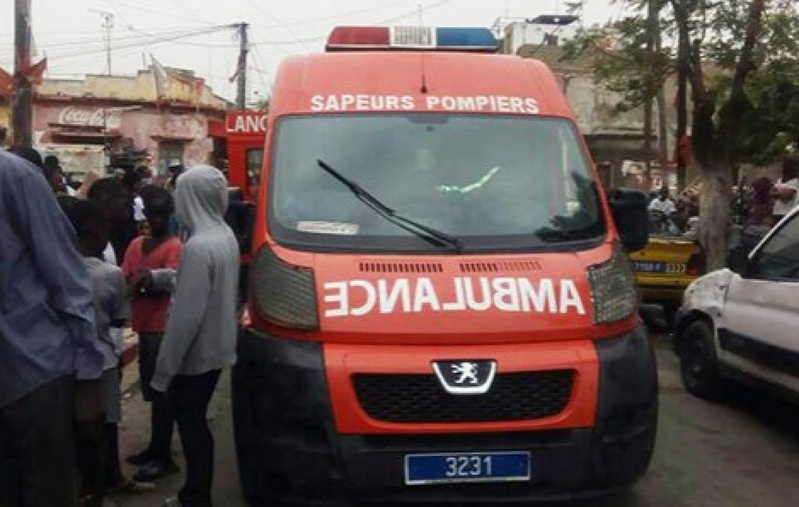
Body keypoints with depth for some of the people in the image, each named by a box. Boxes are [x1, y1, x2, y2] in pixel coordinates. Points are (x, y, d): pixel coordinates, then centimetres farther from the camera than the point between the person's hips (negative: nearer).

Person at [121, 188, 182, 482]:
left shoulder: (174, 246, -8)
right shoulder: (136, 245, 12)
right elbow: (124, 281, 6)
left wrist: (139, 284, -10)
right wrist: (142, 281, -12)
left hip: (163, 327, -7)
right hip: (144, 325, 7)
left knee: (162, 391, -3)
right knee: (151, 390, 15)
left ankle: (163, 457, 2)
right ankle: (156, 448, 26)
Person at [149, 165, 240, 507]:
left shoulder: (199, 246, -24)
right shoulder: (225, 235, 4)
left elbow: (186, 316, -25)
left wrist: (164, 369, -19)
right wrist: (157, 277, 26)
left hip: (195, 354, -9)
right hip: (216, 348, 9)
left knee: (191, 426, 4)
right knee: (195, 422, 18)